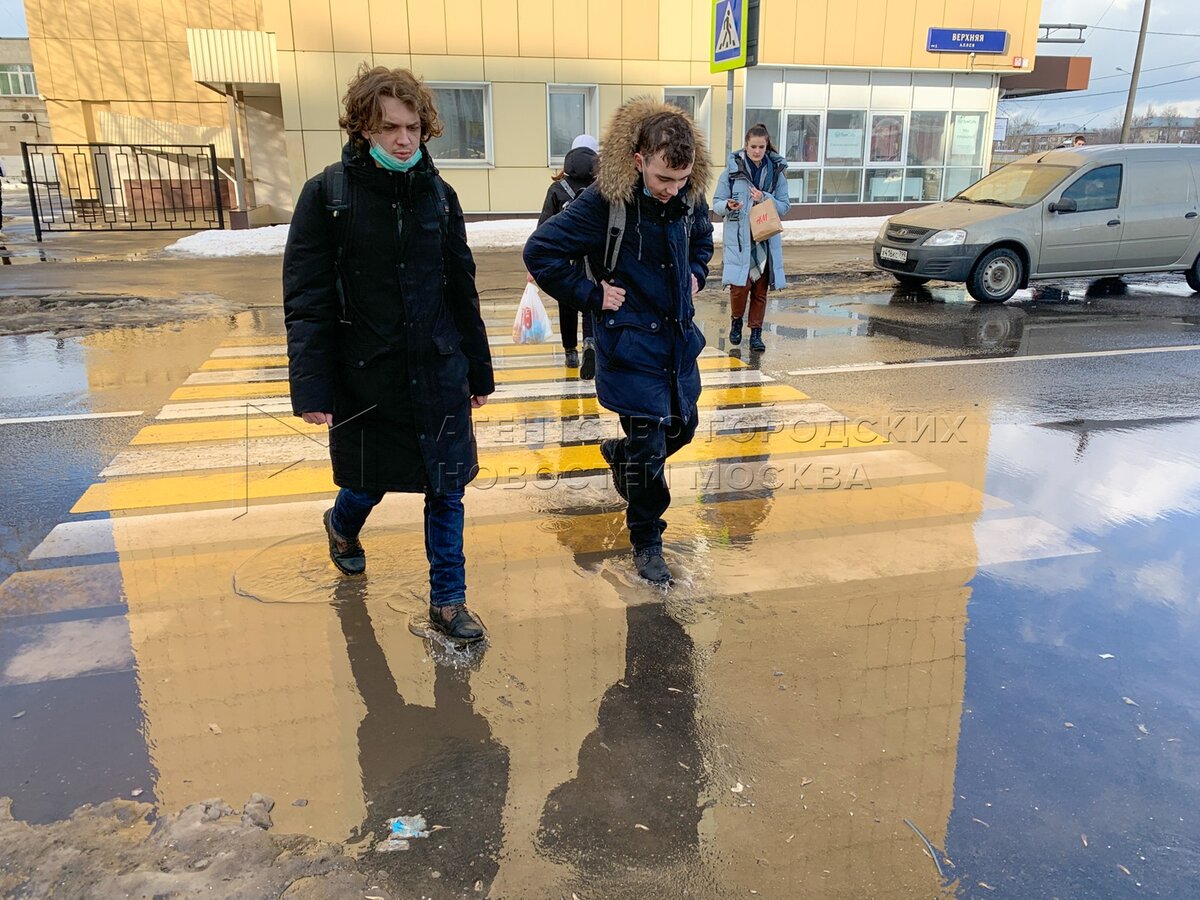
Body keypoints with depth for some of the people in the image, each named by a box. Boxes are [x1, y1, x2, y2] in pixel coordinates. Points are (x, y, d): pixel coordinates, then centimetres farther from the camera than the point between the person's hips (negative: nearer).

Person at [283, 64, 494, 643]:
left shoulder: (438, 194, 2)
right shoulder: (327, 195, -8)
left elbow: (462, 291, 7)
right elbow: (305, 299, -9)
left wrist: (478, 371, 10)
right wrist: (312, 388, -14)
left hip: (439, 374, 2)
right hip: (365, 377, -2)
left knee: (446, 489, 6)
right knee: (369, 482, 16)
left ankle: (448, 601, 23)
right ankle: (342, 527, 52)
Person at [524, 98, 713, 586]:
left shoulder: (689, 198, -2)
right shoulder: (604, 202, -20)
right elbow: (540, 252, -17)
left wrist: (696, 274, 7)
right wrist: (591, 296, -15)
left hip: (678, 338, 7)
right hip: (631, 344, -6)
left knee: (681, 428, 18)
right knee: (649, 446, -2)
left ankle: (620, 454, 48)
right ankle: (646, 541, 19)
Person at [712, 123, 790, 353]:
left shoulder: (776, 171, 2)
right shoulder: (733, 169, -2)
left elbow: (784, 206, 3)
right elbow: (716, 203, 1)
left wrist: (765, 199, -14)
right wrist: (728, 206, -21)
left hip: (766, 239, 2)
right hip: (739, 238, -2)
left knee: (761, 289, 6)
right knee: (740, 285, -10)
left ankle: (756, 332, 20)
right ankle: (736, 321, 19)